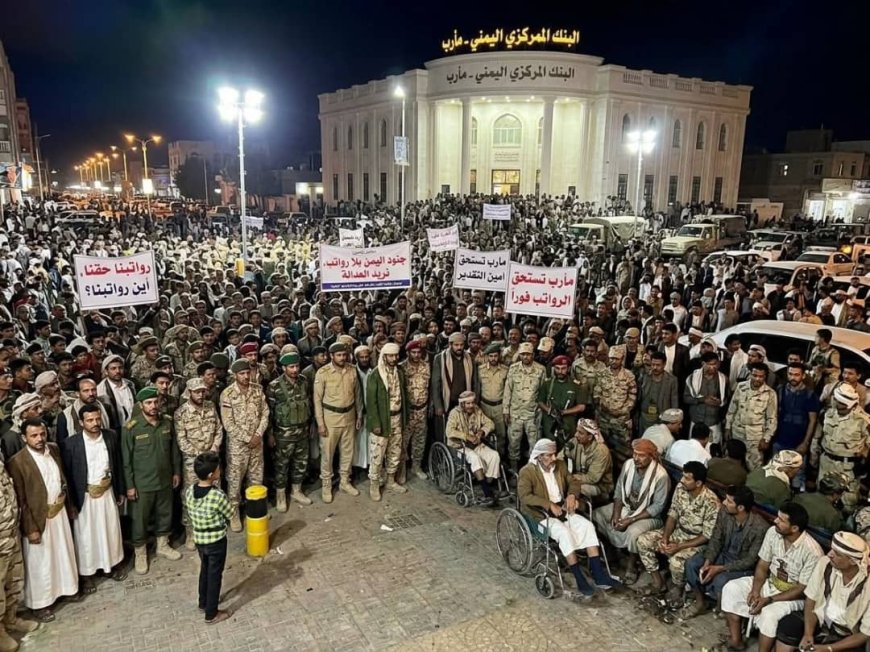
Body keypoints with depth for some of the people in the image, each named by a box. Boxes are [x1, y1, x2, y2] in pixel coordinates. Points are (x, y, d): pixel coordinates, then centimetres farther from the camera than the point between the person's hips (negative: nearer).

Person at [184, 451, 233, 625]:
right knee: (215, 575, 11)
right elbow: (231, 515, -14)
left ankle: (203, 603, 46)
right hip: (216, 541, -6)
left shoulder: (189, 491, -11)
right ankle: (211, 614, 25)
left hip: (198, 539, 6)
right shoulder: (218, 495, -30)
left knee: (205, 570, 28)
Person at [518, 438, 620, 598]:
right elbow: (524, 496, -23)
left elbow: (573, 483, 15)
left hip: (562, 509, 6)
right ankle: (580, 581, -24)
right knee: (564, 532, -31)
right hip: (541, 514, -6)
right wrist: (549, 504, -29)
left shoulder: (560, 465, 8)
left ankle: (599, 575, -16)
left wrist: (572, 495, -8)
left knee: (587, 525, -17)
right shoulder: (527, 471, -12)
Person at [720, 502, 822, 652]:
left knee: (769, 614, -34)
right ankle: (735, 640, 0)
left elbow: (802, 589, -21)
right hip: (770, 582, 6)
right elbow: (762, 565, 0)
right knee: (731, 589, -10)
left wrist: (769, 600, -26)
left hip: (794, 594, -6)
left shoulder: (812, 551, -28)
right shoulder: (773, 532, -10)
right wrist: (755, 590, -16)